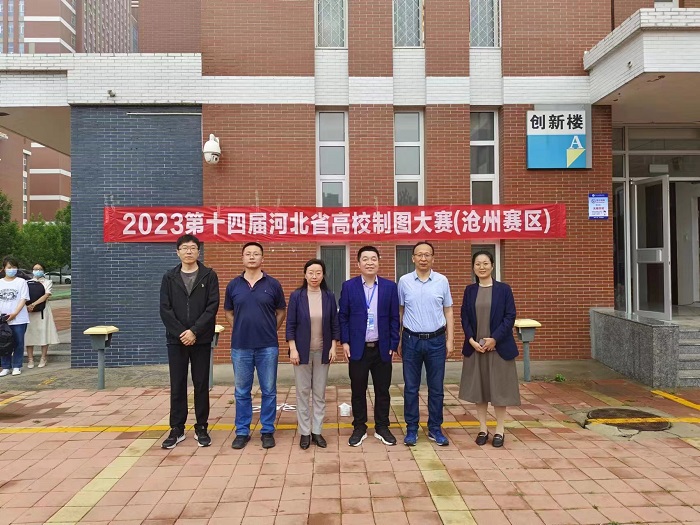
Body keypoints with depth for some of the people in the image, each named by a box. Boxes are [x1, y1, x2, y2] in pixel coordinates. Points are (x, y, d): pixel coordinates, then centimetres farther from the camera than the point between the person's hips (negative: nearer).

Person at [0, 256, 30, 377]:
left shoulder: (21, 282, 1)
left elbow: (23, 299, -5)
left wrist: (15, 314, -15)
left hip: (19, 319, -3)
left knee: (18, 343, 3)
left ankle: (17, 366, 13)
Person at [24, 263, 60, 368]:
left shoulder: (48, 282, 6)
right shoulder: (28, 283, 12)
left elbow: (46, 296, -8)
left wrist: (34, 304, -20)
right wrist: (28, 306, -16)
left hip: (43, 311, -1)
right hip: (29, 311, 1)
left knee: (44, 334, -1)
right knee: (29, 334, -1)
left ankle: (43, 359, 8)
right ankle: (30, 359, 6)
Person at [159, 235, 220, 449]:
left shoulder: (209, 276, 1)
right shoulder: (169, 277, 6)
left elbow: (212, 306, -7)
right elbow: (165, 309, -1)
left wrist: (194, 331, -15)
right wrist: (181, 333, -12)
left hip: (201, 340, -1)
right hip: (176, 340, 1)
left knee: (201, 385, 6)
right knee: (177, 385, 7)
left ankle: (201, 428, 17)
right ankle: (177, 429, 18)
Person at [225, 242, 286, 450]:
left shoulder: (273, 284, 0)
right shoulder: (233, 285, 4)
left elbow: (281, 312, 9)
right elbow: (228, 312, 16)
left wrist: (270, 330, 5)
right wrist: (241, 329, 8)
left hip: (268, 346, -1)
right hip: (240, 347, 1)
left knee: (269, 391, 7)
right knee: (241, 392, 10)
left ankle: (267, 431, 20)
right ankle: (242, 431, 23)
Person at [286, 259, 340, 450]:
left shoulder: (329, 297, 0)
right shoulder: (296, 296, -5)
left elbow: (335, 324, 4)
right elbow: (290, 324, -4)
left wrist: (333, 347, -2)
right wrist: (293, 349, -10)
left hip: (322, 351, 2)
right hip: (302, 350, -1)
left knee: (320, 393, 8)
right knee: (303, 392, 6)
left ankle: (317, 431, 19)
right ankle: (304, 432, 17)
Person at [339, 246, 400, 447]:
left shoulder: (390, 286, 2)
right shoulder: (349, 286, 0)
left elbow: (394, 318, 3)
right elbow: (342, 316, 2)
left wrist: (393, 345, -1)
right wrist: (344, 342, -5)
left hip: (382, 348, 1)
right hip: (358, 348, -1)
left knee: (382, 391, 10)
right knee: (358, 391, 8)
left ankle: (382, 428, 25)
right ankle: (359, 428, 23)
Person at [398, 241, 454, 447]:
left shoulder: (442, 281, 1)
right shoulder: (404, 281, 0)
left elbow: (448, 311, 6)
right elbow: (399, 312, 6)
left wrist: (450, 339, 2)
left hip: (436, 340, 0)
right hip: (411, 340, 0)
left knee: (436, 388, 8)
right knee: (411, 387, 7)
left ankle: (435, 428, 22)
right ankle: (411, 429, 20)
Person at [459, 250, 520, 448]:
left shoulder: (503, 289, -3)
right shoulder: (470, 290, 5)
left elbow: (510, 316, -7)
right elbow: (464, 317, 4)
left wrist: (494, 339, -15)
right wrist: (472, 340, -10)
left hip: (499, 346, -2)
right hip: (475, 346, 3)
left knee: (499, 387, 5)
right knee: (478, 387, 9)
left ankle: (500, 430, 19)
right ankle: (482, 429, 22)